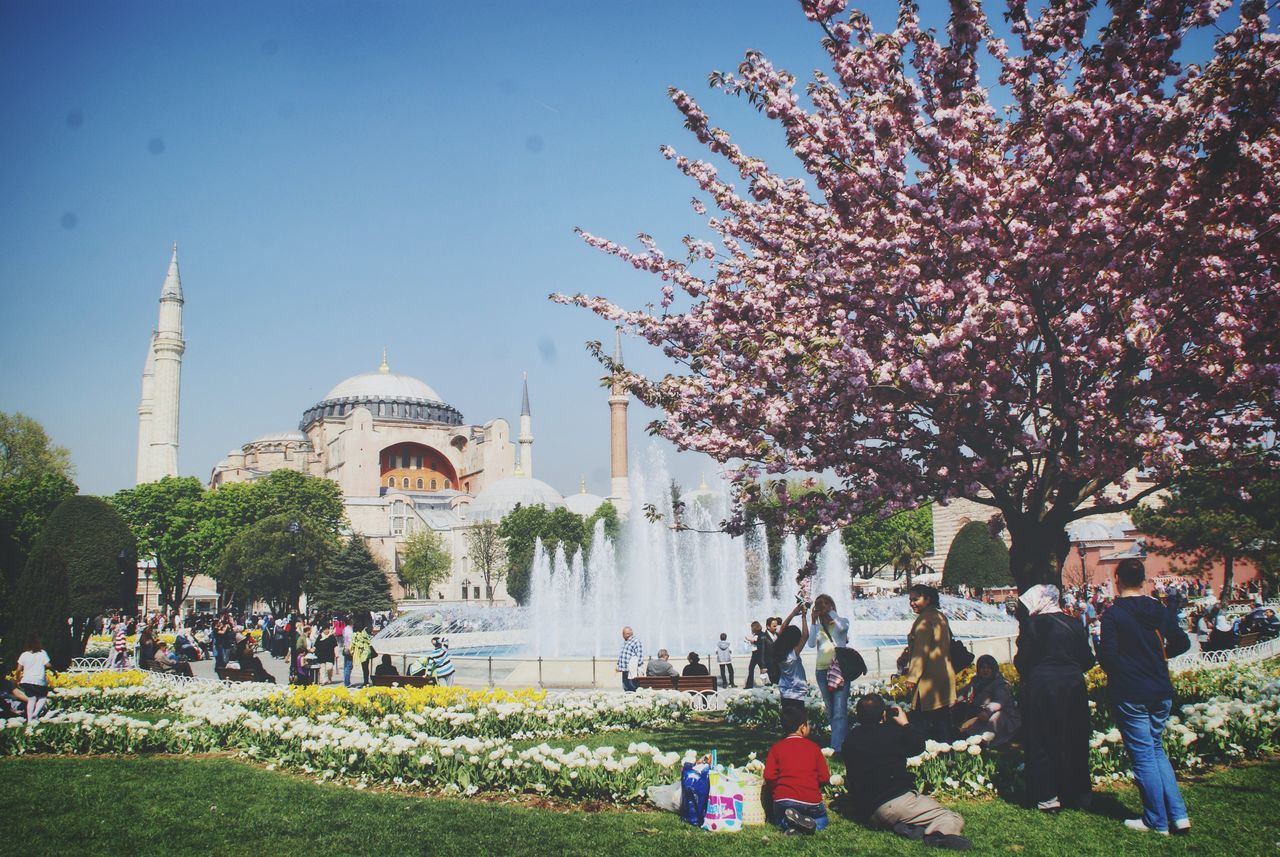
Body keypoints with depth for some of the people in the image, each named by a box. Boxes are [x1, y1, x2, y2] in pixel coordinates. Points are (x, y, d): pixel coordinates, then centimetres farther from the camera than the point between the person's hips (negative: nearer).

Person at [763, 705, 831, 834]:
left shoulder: (776, 748, 0)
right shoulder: (813, 747, 0)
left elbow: (769, 777, -6)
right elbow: (824, 778, 0)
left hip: (783, 800, 1)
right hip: (811, 802, -1)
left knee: (779, 820, 29)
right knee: (822, 820, 27)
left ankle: (789, 825, -8)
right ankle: (807, 822, -8)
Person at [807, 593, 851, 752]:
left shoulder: (842, 621, 6)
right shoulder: (817, 626, 12)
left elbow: (842, 627, -19)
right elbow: (811, 644, -3)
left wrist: (830, 611, -8)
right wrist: (813, 620, -5)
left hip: (840, 669, -4)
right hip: (822, 670, 4)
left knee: (839, 711, -13)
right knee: (830, 711, 11)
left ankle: (837, 748, -16)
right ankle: (842, 741, 23)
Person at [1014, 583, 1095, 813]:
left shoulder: (1033, 624, -11)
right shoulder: (1073, 624, 3)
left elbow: (1022, 659, -12)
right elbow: (1088, 660, 6)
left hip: (1041, 688, -5)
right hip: (1073, 688, 5)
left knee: (1043, 742, 4)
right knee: (1075, 740, 14)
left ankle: (1048, 796, 3)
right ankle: (1077, 792, 21)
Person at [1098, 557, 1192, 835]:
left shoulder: (1113, 614, -13)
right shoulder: (1159, 610, 3)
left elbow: (1107, 657, -17)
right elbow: (1182, 643, 9)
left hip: (1130, 695, -6)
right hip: (1161, 692, 6)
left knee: (1143, 756, 3)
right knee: (1156, 750, 18)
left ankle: (1157, 821, 11)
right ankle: (1178, 815, 13)